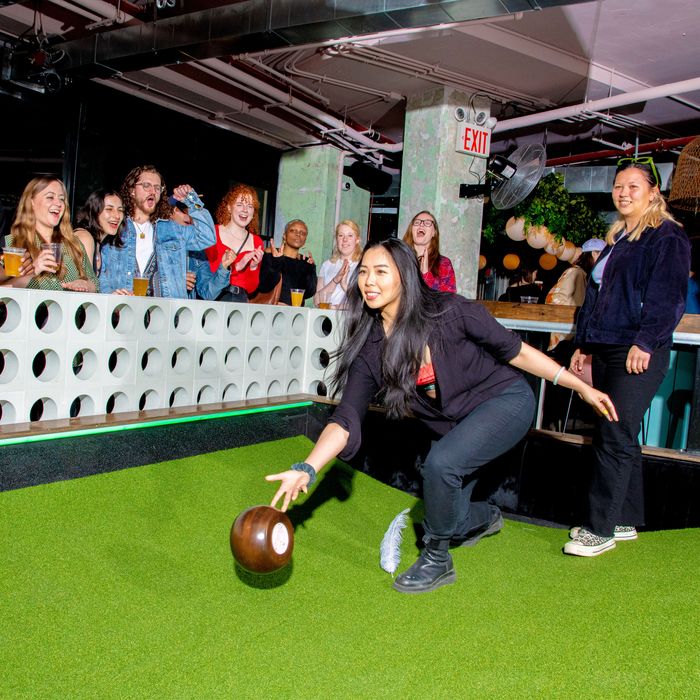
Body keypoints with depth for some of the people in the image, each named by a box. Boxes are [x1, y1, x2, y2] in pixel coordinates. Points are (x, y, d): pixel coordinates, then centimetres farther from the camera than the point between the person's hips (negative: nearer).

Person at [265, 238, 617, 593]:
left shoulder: (449, 311, -25)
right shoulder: (368, 347, -14)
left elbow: (516, 351, -15)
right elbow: (347, 417, -19)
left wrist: (582, 387, -10)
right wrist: (307, 468, -34)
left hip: (506, 400, -5)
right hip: (455, 422, 5)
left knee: (440, 463, -30)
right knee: (449, 521, 12)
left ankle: (437, 560, -4)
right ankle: (486, 517, 51)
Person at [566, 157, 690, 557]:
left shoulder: (667, 236, -5)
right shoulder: (618, 239, 21)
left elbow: (669, 296, -15)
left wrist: (645, 343, -22)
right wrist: (585, 344, 22)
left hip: (638, 354, -9)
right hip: (606, 351, 9)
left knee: (615, 439, -10)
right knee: (619, 438, 12)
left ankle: (601, 530, -3)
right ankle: (627, 521, 22)